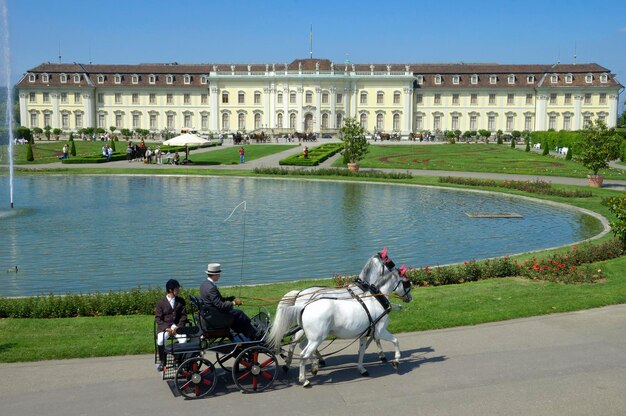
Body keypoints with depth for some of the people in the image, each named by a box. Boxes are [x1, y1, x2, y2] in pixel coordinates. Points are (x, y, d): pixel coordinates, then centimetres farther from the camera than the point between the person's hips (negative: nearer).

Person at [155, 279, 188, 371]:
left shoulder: (181, 301, 10)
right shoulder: (160, 303, 2)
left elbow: (183, 315, 5)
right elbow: (158, 318, -1)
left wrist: (178, 327, -11)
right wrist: (167, 328, -16)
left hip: (177, 326, 1)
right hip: (164, 327, -1)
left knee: (184, 339, -29)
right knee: (160, 340, -31)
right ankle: (162, 361, -4)